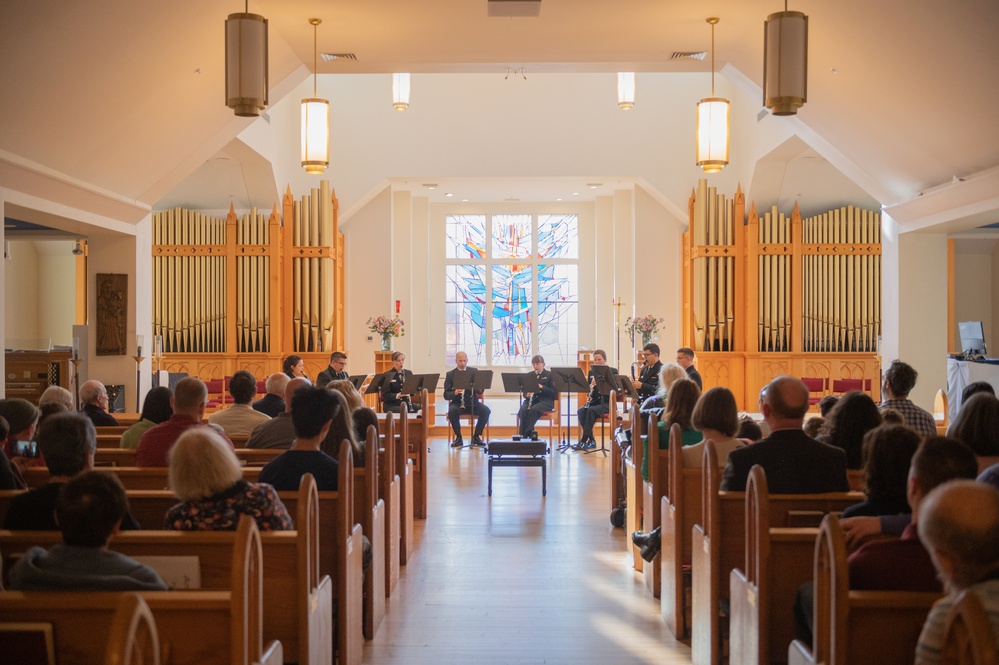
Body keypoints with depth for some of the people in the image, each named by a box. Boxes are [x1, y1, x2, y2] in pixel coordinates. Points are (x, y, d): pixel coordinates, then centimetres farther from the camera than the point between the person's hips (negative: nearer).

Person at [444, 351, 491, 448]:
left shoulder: (474, 371, 9)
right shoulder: (450, 374, 5)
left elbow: (481, 390, 1)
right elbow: (446, 395, -1)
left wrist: (470, 386, -19)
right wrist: (454, 393, -24)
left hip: (472, 402, 1)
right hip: (457, 402, -1)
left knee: (486, 410, -27)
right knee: (452, 411, -35)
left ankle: (476, 436, -8)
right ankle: (458, 437, -15)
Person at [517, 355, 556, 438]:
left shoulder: (549, 375, 4)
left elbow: (554, 392, -4)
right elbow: (524, 392, 14)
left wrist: (542, 387, -18)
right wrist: (527, 395, -11)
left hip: (545, 401, -3)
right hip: (532, 400, 4)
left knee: (533, 409, -35)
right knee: (523, 410, -31)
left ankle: (526, 433, -31)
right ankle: (523, 434, -30)